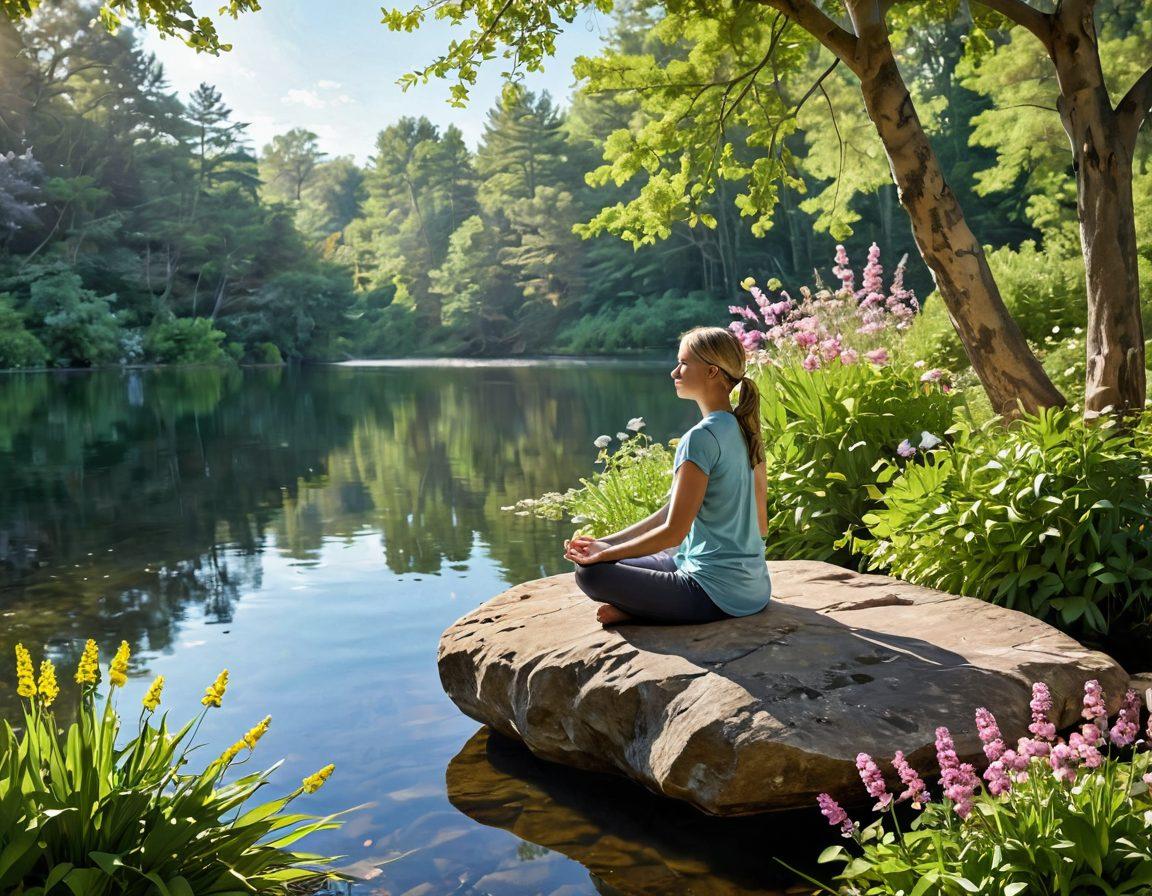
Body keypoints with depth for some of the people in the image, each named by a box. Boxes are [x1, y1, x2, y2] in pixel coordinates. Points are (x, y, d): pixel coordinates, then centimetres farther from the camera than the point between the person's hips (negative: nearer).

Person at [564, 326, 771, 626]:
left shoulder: (701, 438, -20)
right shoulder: (744, 430, 8)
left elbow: (673, 530, -19)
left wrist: (604, 553, -4)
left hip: (717, 595, -9)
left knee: (590, 572, -9)